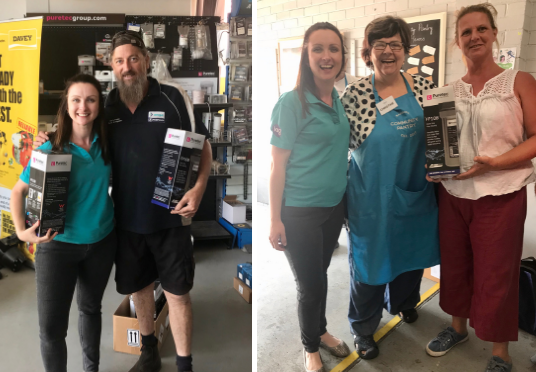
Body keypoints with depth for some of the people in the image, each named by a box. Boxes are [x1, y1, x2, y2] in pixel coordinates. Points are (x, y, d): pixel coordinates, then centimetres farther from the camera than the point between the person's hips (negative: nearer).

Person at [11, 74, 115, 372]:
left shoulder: (107, 144, -5)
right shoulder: (50, 149, -13)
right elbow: (19, 191, -4)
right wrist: (22, 230, -16)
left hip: (102, 242, 3)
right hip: (59, 245, -3)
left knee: (91, 308, 22)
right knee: (51, 325, -1)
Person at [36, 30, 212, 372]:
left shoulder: (173, 99, -8)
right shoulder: (106, 106, 2)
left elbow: (203, 147, -4)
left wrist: (198, 188, -19)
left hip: (169, 217, -4)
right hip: (127, 218, 4)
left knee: (177, 292, 4)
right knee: (138, 286, 19)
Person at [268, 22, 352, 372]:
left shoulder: (340, 100, 3)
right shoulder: (292, 102, -16)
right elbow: (277, 164, -15)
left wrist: (346, 200, 13)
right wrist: (275, 219, -15)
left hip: (334, 206, 6)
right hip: (299, 211, -6)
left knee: (321, 274, 22)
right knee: (310, 284, 7)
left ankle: (321, 331, 45)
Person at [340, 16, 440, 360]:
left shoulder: (423, 87, -1)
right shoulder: (354, 94, -11)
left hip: (416, 193, 4)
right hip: (372, 197, -4)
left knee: (412, 251, 22)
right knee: (370, 257, 9)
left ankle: (402, 301, 52)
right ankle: (363, 328, 32)